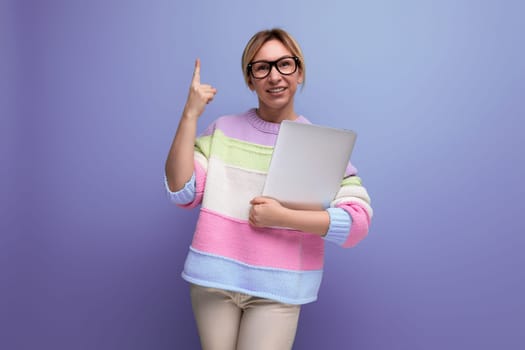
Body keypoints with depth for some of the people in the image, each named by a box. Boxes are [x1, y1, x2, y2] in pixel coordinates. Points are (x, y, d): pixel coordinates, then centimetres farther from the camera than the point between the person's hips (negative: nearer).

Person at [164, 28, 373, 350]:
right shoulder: (223, 130, 3)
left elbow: (358, 222, -10)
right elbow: (182, 193, -6)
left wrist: (282, 217, -18)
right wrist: (190, 115, -11)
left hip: (277, 289, -1)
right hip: (213, 280, 2)